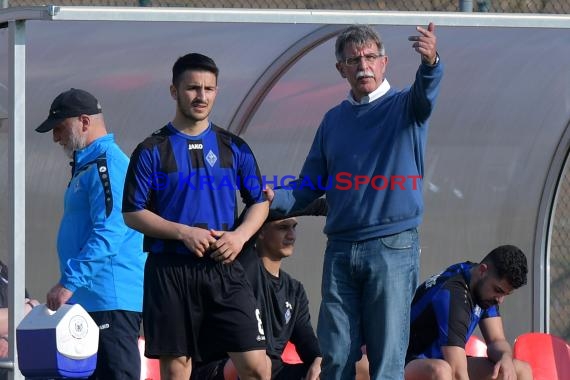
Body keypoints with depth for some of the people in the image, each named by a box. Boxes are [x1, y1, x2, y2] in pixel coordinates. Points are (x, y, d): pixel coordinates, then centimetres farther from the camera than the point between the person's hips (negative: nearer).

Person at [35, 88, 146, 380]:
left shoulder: (107, 164, -12)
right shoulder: (86, 165, 21)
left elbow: (108, 235, -22)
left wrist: (70, 282, -24)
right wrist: (71, 283, 23)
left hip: (111, 299, -11)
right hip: (88, 299, 11)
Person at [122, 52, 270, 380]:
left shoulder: (234, 148, 10)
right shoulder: (152, 150, 2)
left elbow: (259, 202, 14)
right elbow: (133, 213, -1)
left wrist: (240, 235, -6)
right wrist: (184, 233, -13)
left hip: (224, 267, 2)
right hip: (170, 270, -2)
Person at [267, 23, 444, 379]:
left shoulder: (404, 107, 3)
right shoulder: (334, 120, 15)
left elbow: (425, 94, -22)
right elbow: (310, 187, 17)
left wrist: (431, 63, -45)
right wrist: (275, 199, -4)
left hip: (393, 247, -4)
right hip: (341, 249, 4)